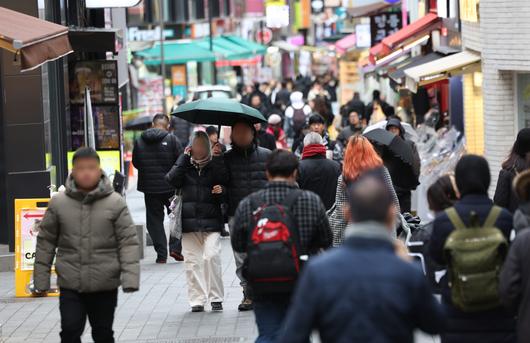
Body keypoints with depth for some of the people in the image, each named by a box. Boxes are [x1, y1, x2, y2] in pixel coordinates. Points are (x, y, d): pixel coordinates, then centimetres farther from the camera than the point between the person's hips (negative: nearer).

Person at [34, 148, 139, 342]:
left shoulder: (115, 203, -5)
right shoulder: (58, 203, -1)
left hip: (105, 286, 0)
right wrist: (41, 279, 4)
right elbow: (46, 242, 5)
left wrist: (130, 278, -15)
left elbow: (128, 242, -6)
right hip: (70, 285, 0)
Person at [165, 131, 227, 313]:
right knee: (192, 261, 1)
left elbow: (224, 181, -6)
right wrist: (184, 158, -10)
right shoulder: (185, 166, 8)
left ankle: (216, 297, -3)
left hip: (211, 222, -2)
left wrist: (217, 159, -14)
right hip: (189, 222, 2)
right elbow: (172, 180, -9)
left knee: (211, 256, -14)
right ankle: (197, 300, 7)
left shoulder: (215, 166, 6)